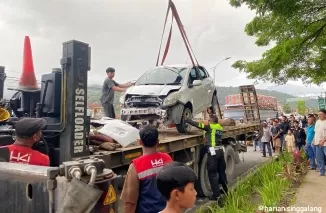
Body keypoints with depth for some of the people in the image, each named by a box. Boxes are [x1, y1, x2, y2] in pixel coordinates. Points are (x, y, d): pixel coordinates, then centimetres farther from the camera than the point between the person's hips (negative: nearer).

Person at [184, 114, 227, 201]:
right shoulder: (220, 127, 12)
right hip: (220, 150, 8)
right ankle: (225, 190, 33)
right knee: (222, 171, 20)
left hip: (213, 151, -8)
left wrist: (186, 119, -4)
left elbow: (197, 125, -10)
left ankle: (216, 195, 2)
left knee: (212, 173, 0)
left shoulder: (210, 127, -8)